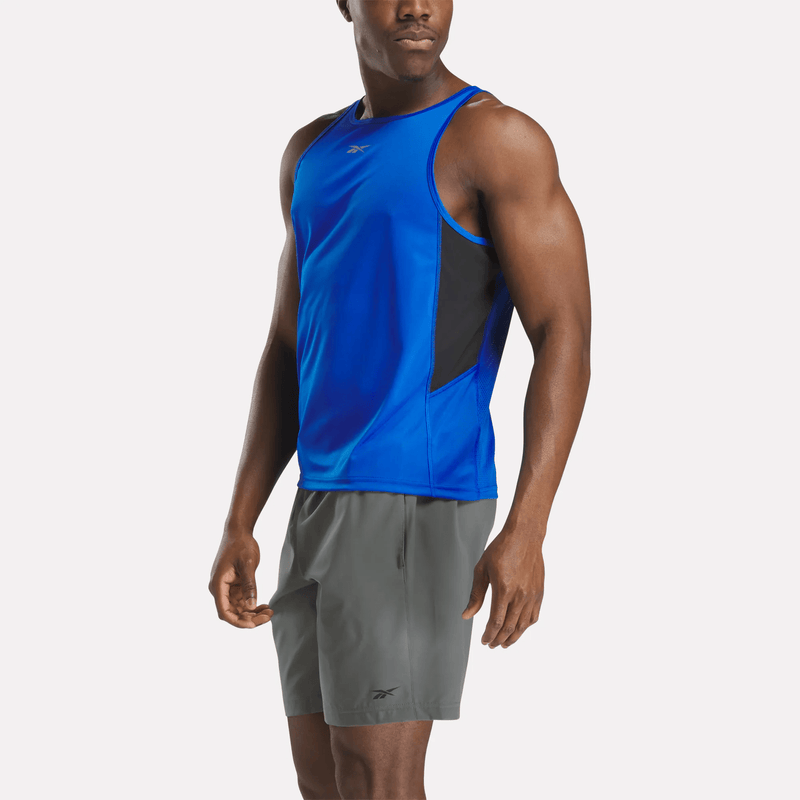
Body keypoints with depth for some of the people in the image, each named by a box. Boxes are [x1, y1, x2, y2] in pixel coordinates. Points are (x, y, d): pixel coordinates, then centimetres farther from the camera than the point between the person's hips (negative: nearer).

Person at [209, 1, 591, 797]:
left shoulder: (499, 139, -9)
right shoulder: (314, 154, 14)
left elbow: (565, 339, -14)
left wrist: (524, 534, -24)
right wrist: (238, 525, 10)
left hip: (420, 502, -8)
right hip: (330, 506, 8)